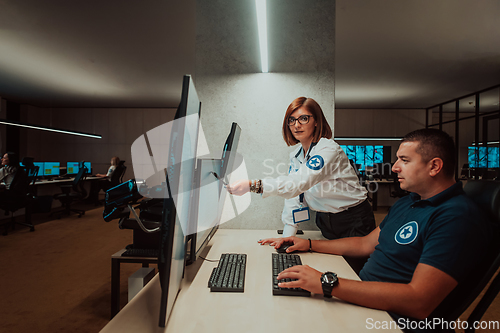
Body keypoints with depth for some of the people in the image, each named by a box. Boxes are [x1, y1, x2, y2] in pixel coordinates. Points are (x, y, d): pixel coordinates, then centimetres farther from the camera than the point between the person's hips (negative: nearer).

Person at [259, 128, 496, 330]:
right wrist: (309, 244, 11)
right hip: (363, 296, 9)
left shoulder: (457, 217, -21)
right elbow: (366, 244, 18)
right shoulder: (406, 203, 12)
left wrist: (328, 283, -33)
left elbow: (418, 302, -29)